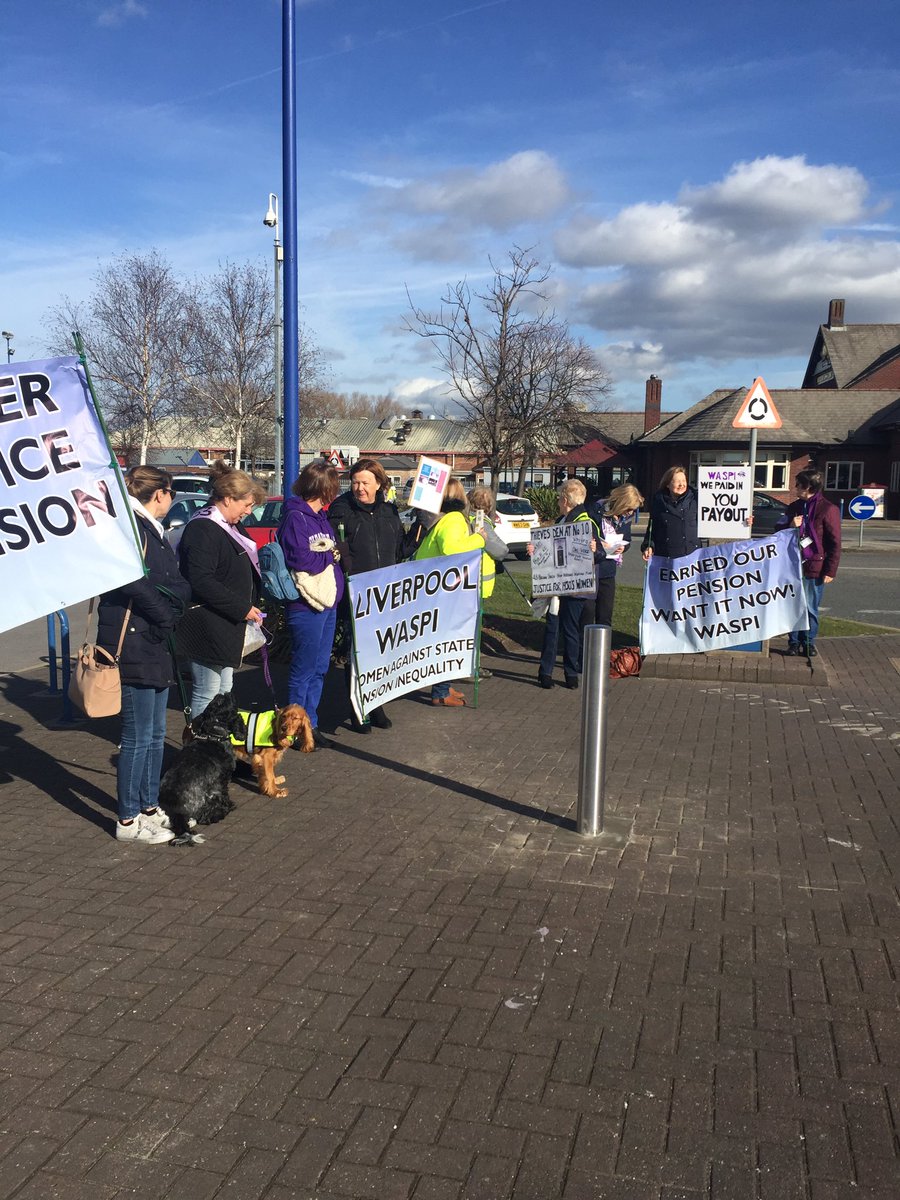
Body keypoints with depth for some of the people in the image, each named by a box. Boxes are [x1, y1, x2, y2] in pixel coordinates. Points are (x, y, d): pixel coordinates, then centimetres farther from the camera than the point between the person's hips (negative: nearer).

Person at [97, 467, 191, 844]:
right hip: (134, 644, -10)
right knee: (139, 736, -2)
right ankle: (128, 820, 10)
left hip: (156, 645, 10)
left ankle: (149, 808, 29)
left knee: (155, 734, 17)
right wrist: (166, 618, -18)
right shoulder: (131, 527, -14)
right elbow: (134, 582, -27)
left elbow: (173, 584, 13)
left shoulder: (151, 529, 18)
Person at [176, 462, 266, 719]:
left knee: (223, 692, 17)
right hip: (208, 627, -10)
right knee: (207, 694, -4)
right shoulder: (202, 529, -17)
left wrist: (250, 606, 14)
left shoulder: (230, 527, 15)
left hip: (227, 626, 11)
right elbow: (201, 581, -25)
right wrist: (242, 608, -22)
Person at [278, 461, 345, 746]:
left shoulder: (320, 516, 15)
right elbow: (300, 559, -22)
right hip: (306, 607, -9)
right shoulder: (295, 517, -14)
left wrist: (336, 551, 6)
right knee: (304, 670, 0)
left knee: (320, 668, 15)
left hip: (327, 603, 9)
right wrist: (331, 556, -9)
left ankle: (311, 724, 26)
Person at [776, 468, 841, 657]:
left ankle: (808, 642, 15)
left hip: (814, 569, -5)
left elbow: (835, 543, -7)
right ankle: (794, 642, 15)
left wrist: (830, 571, -9)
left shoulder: (828, 510, -7)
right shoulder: (794, 508, 10)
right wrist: (791, 527, -5)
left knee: (811, 608, 4)